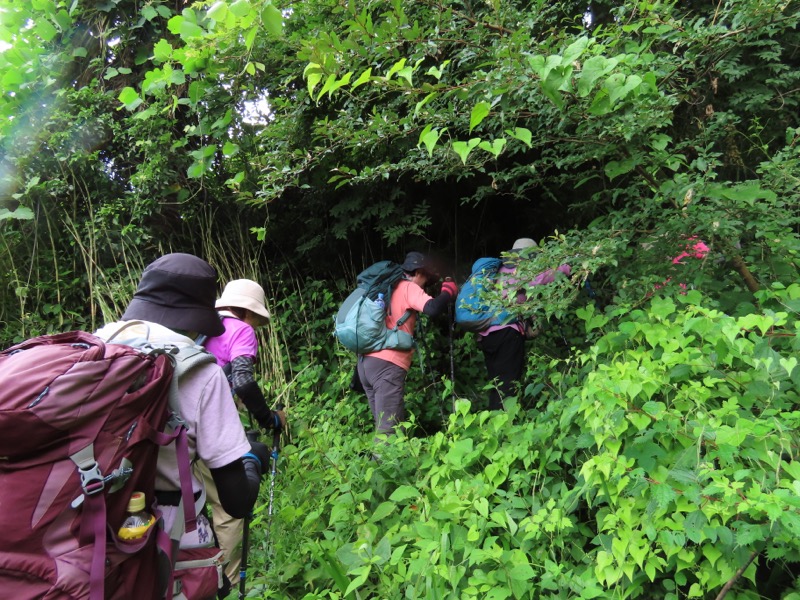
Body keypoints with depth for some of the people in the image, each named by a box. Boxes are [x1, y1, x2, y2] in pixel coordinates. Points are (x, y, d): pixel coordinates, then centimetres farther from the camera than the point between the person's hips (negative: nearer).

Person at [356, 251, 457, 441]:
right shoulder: (409, 287, 0)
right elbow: (433, 309, -16)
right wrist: (448, 291, 0)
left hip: (366, 360, 9)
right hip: (387, 364, -8)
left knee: (383, 424, 14)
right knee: (389, 429, -9)